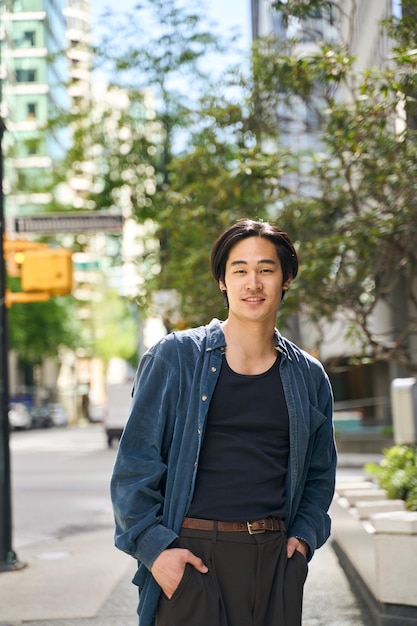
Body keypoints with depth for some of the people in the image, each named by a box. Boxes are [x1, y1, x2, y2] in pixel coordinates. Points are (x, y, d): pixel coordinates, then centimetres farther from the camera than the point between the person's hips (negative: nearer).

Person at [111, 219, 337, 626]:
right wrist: (154, 546, -9)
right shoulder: (176, 357, 1)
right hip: (193, 557, -3)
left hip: (276, 560, 3)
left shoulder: (309, 377, 11)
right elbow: (134, 464, -1)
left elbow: (319, 474, 21)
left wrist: (305, 535, 6)